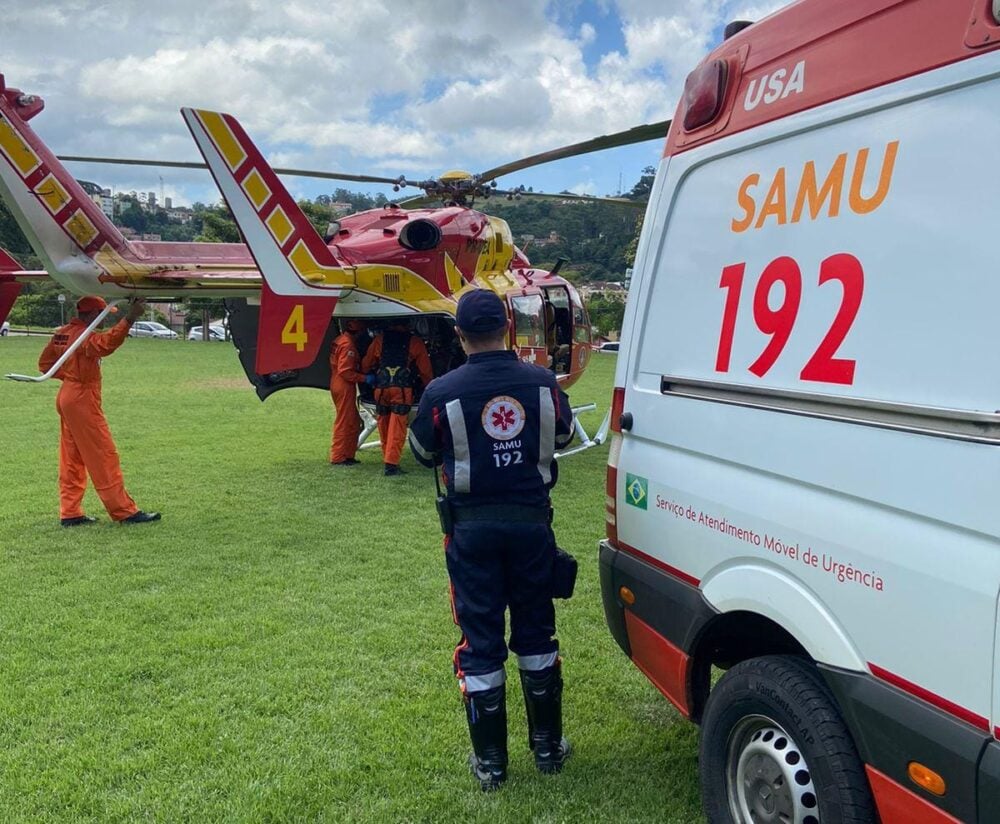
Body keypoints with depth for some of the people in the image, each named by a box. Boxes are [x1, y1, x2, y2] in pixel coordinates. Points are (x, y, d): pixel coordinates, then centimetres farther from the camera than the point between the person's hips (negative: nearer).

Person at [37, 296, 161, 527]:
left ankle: (70, 513, 16)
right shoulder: (83, 335, -18)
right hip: (83, 399, -9)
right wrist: (129, 319, -48)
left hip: (66, 395, 10)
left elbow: (45, 362, 18)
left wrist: (68, 375, 9)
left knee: (72, 459, 12)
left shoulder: (62, 333, 10)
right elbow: (105, 343, -40)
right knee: (103, 456, -6)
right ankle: (125, 511, -3)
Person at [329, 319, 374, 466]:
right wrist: (365, 378, -17)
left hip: (338, 386, 10)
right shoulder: (348, 345, -18)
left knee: (354, 422, 15)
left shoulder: (340, 340, 13)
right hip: (344, 387, -10)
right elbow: (345, 371, -23)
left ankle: (348, 455, 19)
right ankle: (338, 457, 2)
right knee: (344, 423, -3)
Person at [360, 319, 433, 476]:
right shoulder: (415, 342, 9)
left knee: (384, 427, 13)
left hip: (381, 388, 3)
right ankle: (391, 464, -12)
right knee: (397, 428, -5)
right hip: (402, 390, -2)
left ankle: (388, 460, 20)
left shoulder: (380, 339, 14)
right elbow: (425, 371, 12)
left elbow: (366, 365, 18)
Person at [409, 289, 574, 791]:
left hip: (473, 528, -2)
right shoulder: (543, 383, -7)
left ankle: (490, 762, 19)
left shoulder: (442, 393, -13)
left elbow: (424, 453, 4)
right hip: (530, 521, 2)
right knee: (536, 635, 18)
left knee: (480, 643, 9)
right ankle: (547, 746, 30)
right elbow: (563, 435, 12)